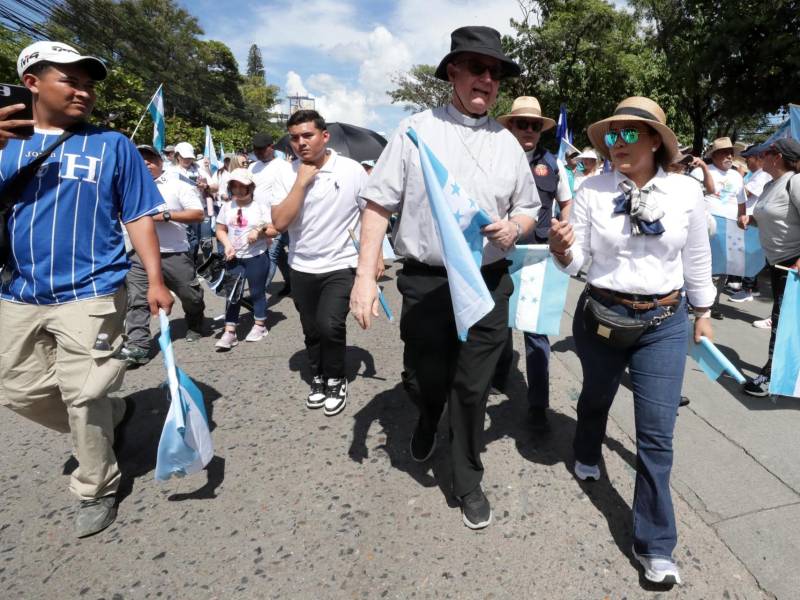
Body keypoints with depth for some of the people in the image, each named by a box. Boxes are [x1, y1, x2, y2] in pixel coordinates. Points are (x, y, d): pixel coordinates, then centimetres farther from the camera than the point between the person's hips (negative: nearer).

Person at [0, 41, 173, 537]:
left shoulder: (113, 145, -1)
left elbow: (139, 216, -1)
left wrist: (155, 280, -11)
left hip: (90, 293, -4)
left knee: (85, 398, 2)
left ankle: (96, 491, 21)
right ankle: (108, 418, 38)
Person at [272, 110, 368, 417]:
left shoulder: (352, 170, -7)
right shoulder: (287, 175, -3)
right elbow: (279, 223, -13)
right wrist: (301, 182, -17)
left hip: (341, 265, -3)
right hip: (301, 269, 3)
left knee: (330, 325, -18)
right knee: (312, 331, 15)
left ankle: (336, 380, 9)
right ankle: (318, 377, 39)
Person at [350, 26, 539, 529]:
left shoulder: (508, 142, 9)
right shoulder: (417, 130, -1)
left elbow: (529, 209, 19)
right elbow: (379, 205, -4)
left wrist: (515, 227, -6)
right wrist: (365, 275, -12)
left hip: (489, 285, 2)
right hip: (426, 284, -2)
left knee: (473, 390, 9)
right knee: (423, 382, 12)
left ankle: (469, 483, 32)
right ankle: (428, 423, 50)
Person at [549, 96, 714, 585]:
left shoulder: (687, 192, -5)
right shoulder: (592, 190, -9)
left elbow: (698, 258, 7)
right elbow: (576, 261, -6)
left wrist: (703, 313, 13)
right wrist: (562, 250, -28)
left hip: (665, 323, 0)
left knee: (657, 435, 1)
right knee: (596, 398, 24)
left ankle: (655, 544, 18)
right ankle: (588, 455, 58)